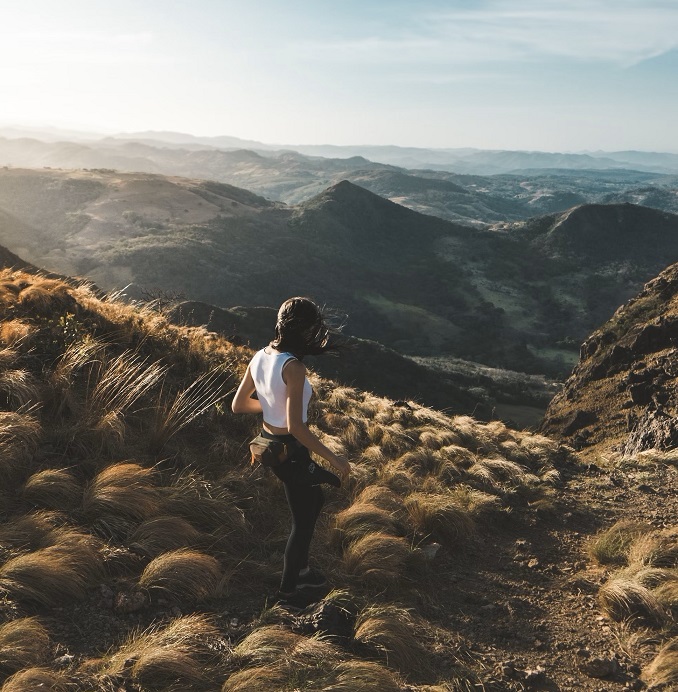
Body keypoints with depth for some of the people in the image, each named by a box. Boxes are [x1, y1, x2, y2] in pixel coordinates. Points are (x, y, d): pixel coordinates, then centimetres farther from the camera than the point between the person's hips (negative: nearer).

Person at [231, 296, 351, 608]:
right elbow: (296, 427, -30)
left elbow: (238, 404, 6)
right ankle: (287, 590, 31)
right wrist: (333, 458, -22)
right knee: (303, 520, 14)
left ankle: (300, 570, 44)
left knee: (313, 501, 29)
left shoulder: (260, 357, -3)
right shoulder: (293, 367, -27)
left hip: (269, 442, 8)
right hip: (290, 450, -8)